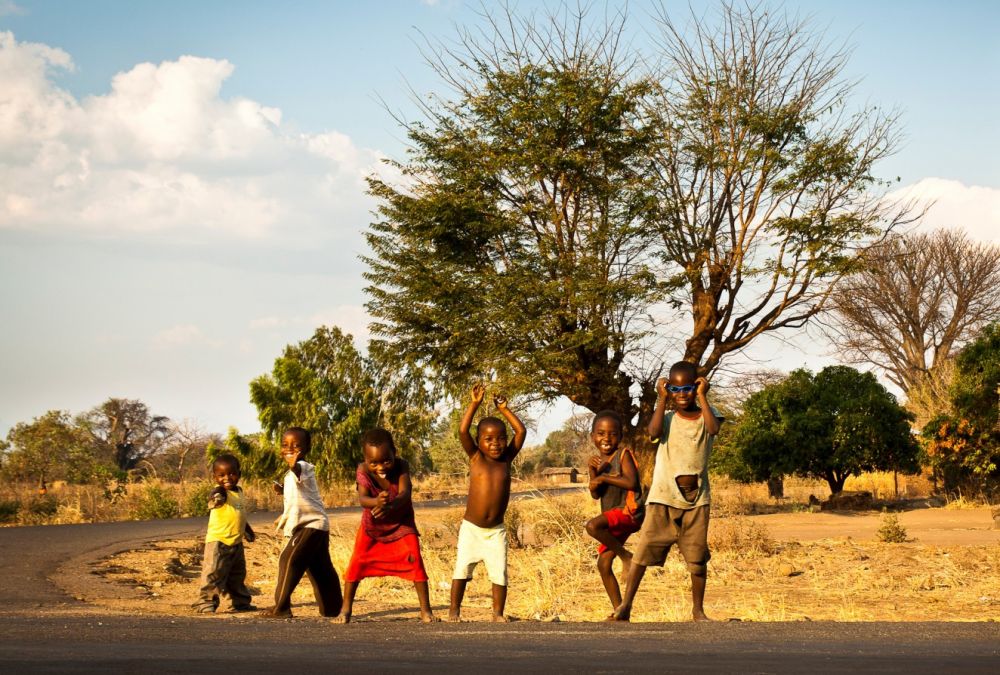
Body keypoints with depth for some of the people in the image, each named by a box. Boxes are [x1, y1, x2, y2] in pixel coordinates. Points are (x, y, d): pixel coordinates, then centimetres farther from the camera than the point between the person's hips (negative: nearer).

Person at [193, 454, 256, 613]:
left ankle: (241, 602, 32)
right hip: (218, 542, -8)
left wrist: (247, 529, 32)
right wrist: (217, 495, -64)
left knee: (238, 576, 20)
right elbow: (213, 500, -42)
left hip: (236, 543, 8)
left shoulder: (238, 491, 10)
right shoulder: (219, 493, -16)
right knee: (213, 575, -10)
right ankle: (205, 603, -5)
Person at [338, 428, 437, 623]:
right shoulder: (363, 470, -24)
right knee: (357, 562, -7)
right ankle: (346, 609, 5)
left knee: (414, 560, -13)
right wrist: (376, 502, -59)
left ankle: (425, 610, -5)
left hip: (401, 522, -1)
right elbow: (362, 498, -35)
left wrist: (390, 506, -58)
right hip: (372, 525, 1)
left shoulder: (401, 466, -24)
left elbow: (405, 494, -36)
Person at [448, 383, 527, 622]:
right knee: (462, 569, -3)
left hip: (496, 530, 2)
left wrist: (503, 409, 1)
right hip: (471, 528, -2)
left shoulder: (507, 459, 4)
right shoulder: (475, 458, -2)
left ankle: (498, 613, 7)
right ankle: (454, 610, 7)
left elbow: (521, 431, 0)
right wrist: (475, 404, -15)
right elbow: (462, 431, -15)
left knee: (499, 572, -3)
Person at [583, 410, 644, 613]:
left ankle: (626, 556, -15)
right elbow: (595, 495, 4)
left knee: (592, 526, -33)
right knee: (603, 563, 6)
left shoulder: (623, 455, -6)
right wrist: (593, 472, -11)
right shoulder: (598, 461, 14)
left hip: (628, 511, -8)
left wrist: (604, 477, -13)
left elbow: (631, 482, -20)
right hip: (613, 517, 8)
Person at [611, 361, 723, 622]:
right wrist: (662, 399, -11)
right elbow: (654, 432, -17)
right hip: (663, 497, 0)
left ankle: (698, 610, 12)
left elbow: (713, 429, -18)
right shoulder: (667, 418, 5)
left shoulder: (706, 414, 5)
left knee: (697, 557, 2)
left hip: (696, 499, 0)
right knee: (643, 550, -6)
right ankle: (625, 604, -3)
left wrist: (702, 397, -13)